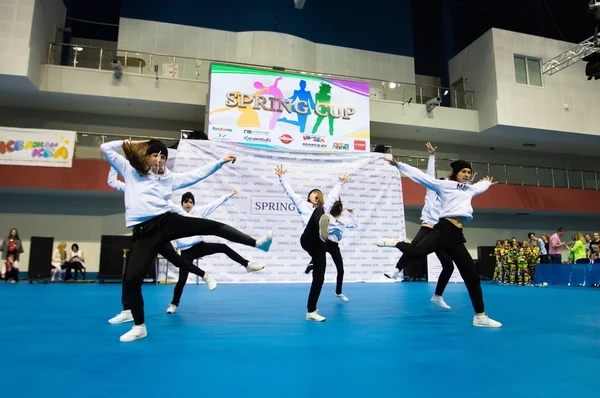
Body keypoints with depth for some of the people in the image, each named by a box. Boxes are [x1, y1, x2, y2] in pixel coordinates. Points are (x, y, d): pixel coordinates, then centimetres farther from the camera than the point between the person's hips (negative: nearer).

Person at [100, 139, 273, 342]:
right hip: (144, 232, -1)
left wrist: (220, 162, 17)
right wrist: (131, 143, 21)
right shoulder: (130, 170, 16)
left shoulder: (169, 177, 19)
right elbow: (106, 148, 17)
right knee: (130, 279, -10)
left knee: (212, 226, -12)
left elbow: (196, 174, 19)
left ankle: (257, 243, -9)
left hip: (167, 220, 2)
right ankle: (139, 327, 10)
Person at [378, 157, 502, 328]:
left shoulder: (470, 189, 27)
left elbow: (481, 186, 52)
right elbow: (421, 175, 2)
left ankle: (480, 316, 16)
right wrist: (398, 165, -2)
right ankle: (396, 243, -1)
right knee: (416, 252, -34)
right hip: (444, 229, -6)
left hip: (456, 236, 7)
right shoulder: (444, 185, 7)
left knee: (471, 275, 6)